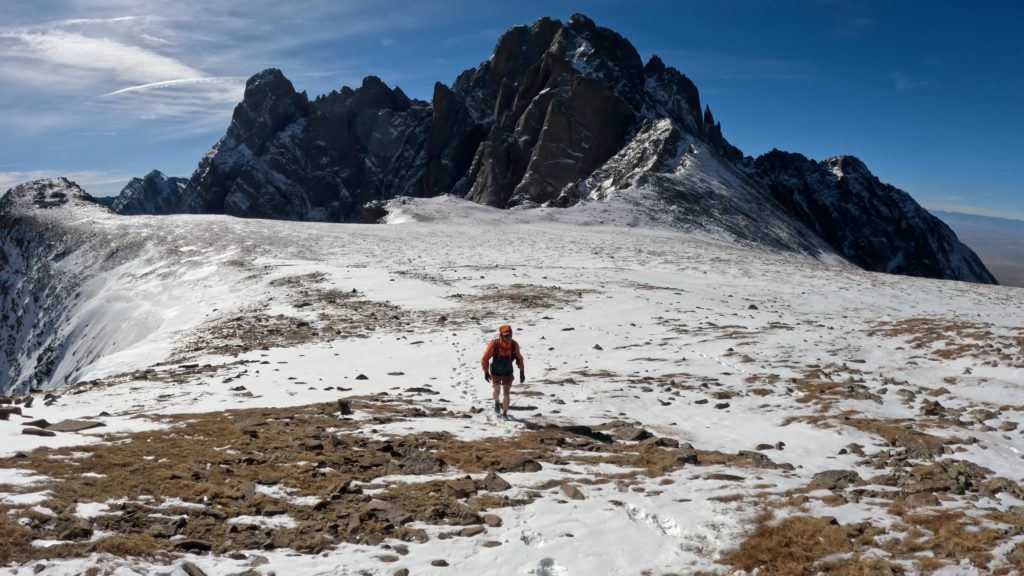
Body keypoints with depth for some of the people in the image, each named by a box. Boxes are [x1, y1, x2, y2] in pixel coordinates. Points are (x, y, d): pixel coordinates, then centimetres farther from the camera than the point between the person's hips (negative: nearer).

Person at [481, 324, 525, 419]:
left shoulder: (514, 345, -20)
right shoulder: (494, 344, -28)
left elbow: (519, 358, -3)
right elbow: (485, 359, -15)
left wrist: (522, 372, -3)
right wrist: (486, 372, -10)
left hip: (508, 372, 2)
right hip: (495, 372, -1)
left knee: (506, 392, 0)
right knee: (497, 390, -7)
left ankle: (505, 413, 16)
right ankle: (497, 402, 29)